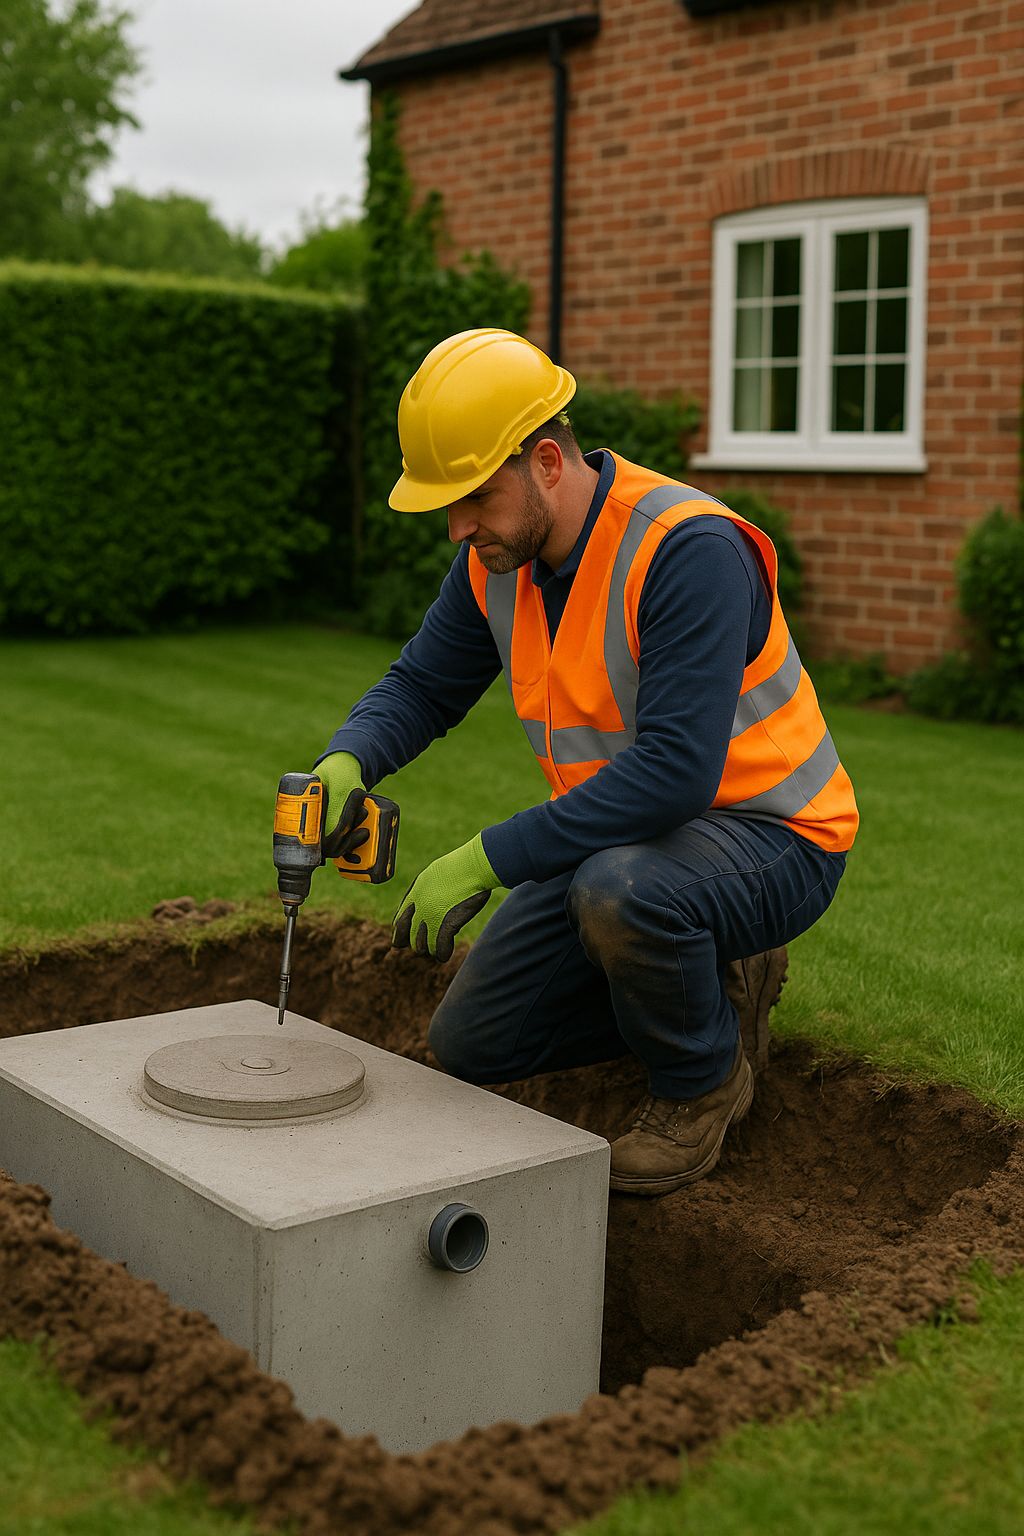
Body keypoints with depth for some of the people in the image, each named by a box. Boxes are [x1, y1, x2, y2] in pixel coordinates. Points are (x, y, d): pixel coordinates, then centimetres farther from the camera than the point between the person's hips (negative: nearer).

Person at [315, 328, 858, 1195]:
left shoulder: (687, 550, -29)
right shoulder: (497, 557, -4)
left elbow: (677, 771, -36)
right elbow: (422, 686, 8)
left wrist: (487, 860, -34)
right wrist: (345, 764, -16)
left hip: (770, 838, -7)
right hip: (624, 837, 8)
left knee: (617, 891, -40)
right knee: (472, 1045, 5)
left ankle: (705, 1083, -7)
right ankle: (699, 983, 21)